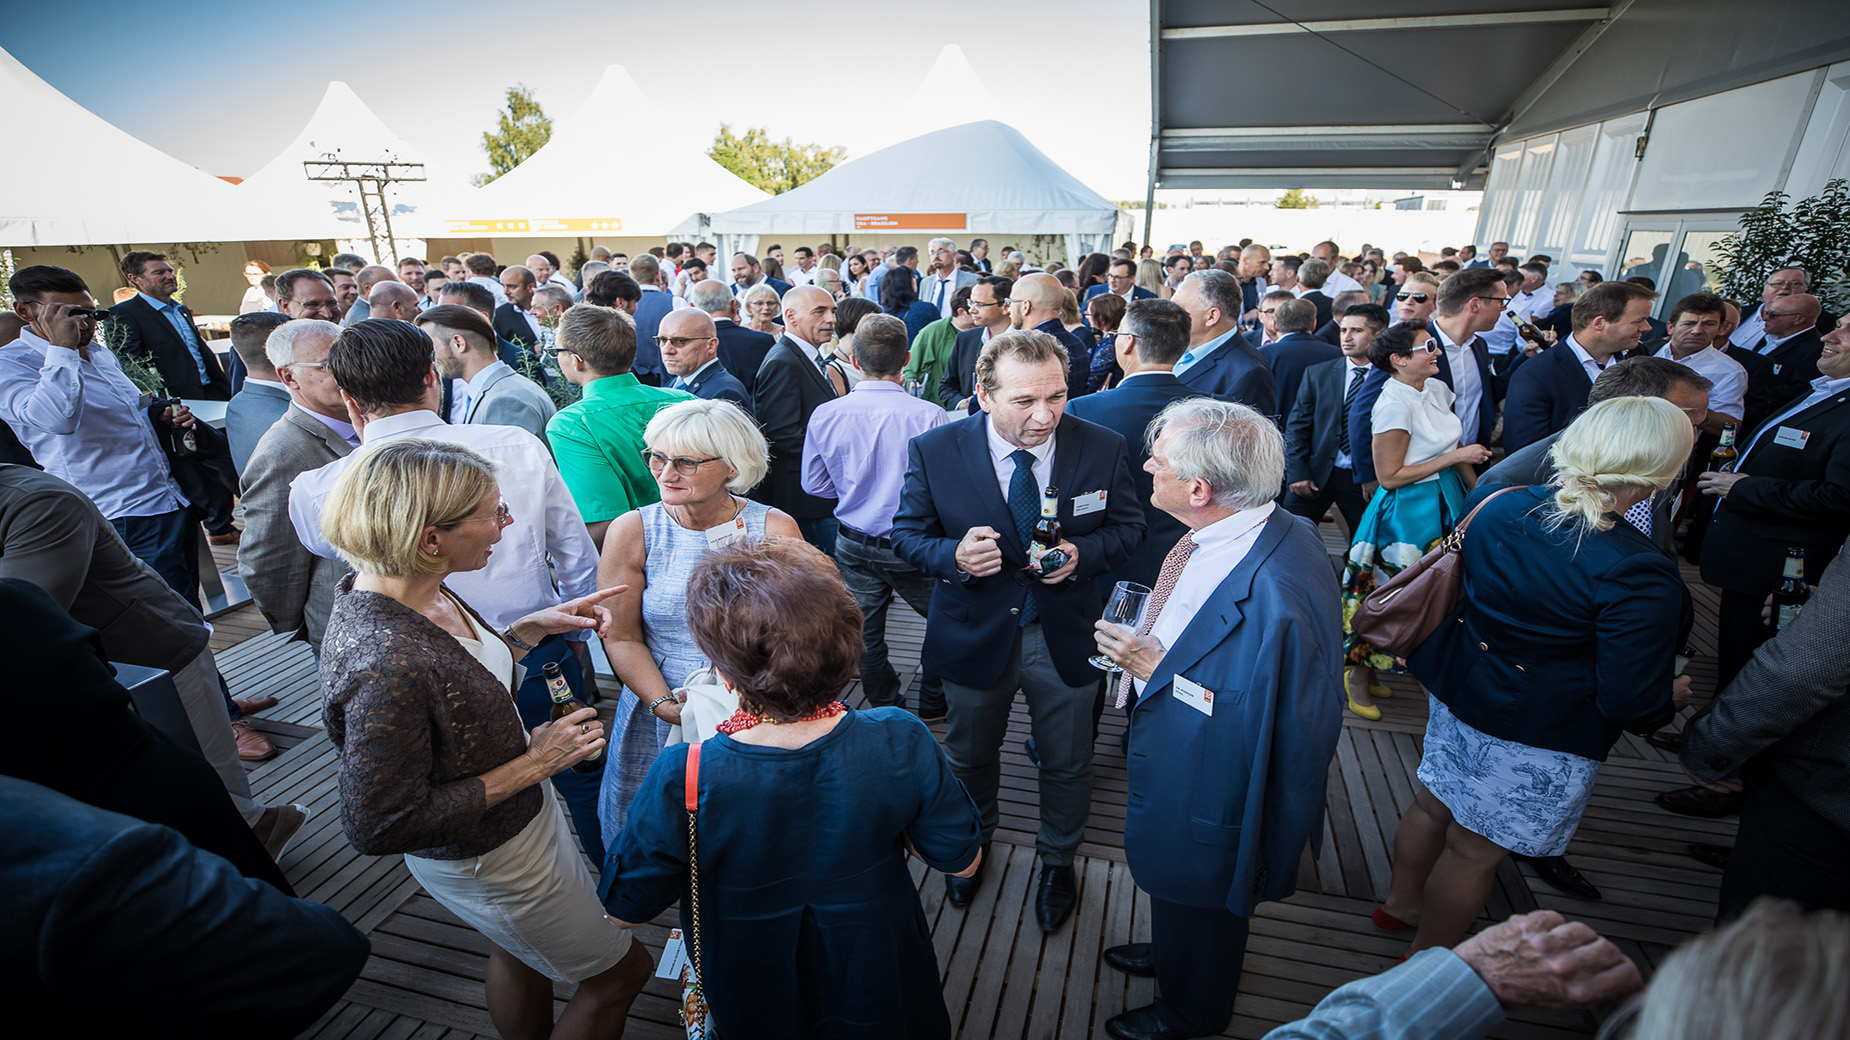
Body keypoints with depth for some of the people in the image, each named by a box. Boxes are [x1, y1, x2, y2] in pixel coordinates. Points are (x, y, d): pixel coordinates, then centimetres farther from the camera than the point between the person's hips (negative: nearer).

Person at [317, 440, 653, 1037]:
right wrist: (534, 764, -25)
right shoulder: (383, 666, -38)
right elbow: (380, 826, -29)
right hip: (485, 859, -8)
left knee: (517, 954, 33)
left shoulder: (414, 588, -11)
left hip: (516, 811, 9)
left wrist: (535, 626, -6)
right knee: (620, 973, 14)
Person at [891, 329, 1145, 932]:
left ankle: (1057, 860, 52)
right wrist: (954, 556, -30)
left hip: (1065, 639, 1)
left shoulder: (1103, 449, -14)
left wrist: (1081, 553, -23)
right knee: (970, 757, 25)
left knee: (1067, 764, 20)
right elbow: (908, 534, -8)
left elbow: (1128, 526, -2)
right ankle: (972, 845, 58)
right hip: (974, 635, 0)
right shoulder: (934, 452, -17)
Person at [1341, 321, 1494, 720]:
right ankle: (1359, 675, 21)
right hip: (1408, 512, -8)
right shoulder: (1394, 405, -22)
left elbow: (1456, 447, 14)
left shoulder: (1438, 388, 3)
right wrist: (1454, 457, -16)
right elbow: (1389, 477, -21)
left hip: (1445, 503, 8)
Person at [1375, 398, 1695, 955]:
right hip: (1541, 739, -6)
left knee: (1432, 803, 25)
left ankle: (1401, 901, 49)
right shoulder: (1639, 575, -28)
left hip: (1459, 692, 6)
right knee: (1476, 849, 13)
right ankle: (1426, 958, 35)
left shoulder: (1496, 505, -10)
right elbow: (1633, 705, -21)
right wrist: (1670, 696, 1)